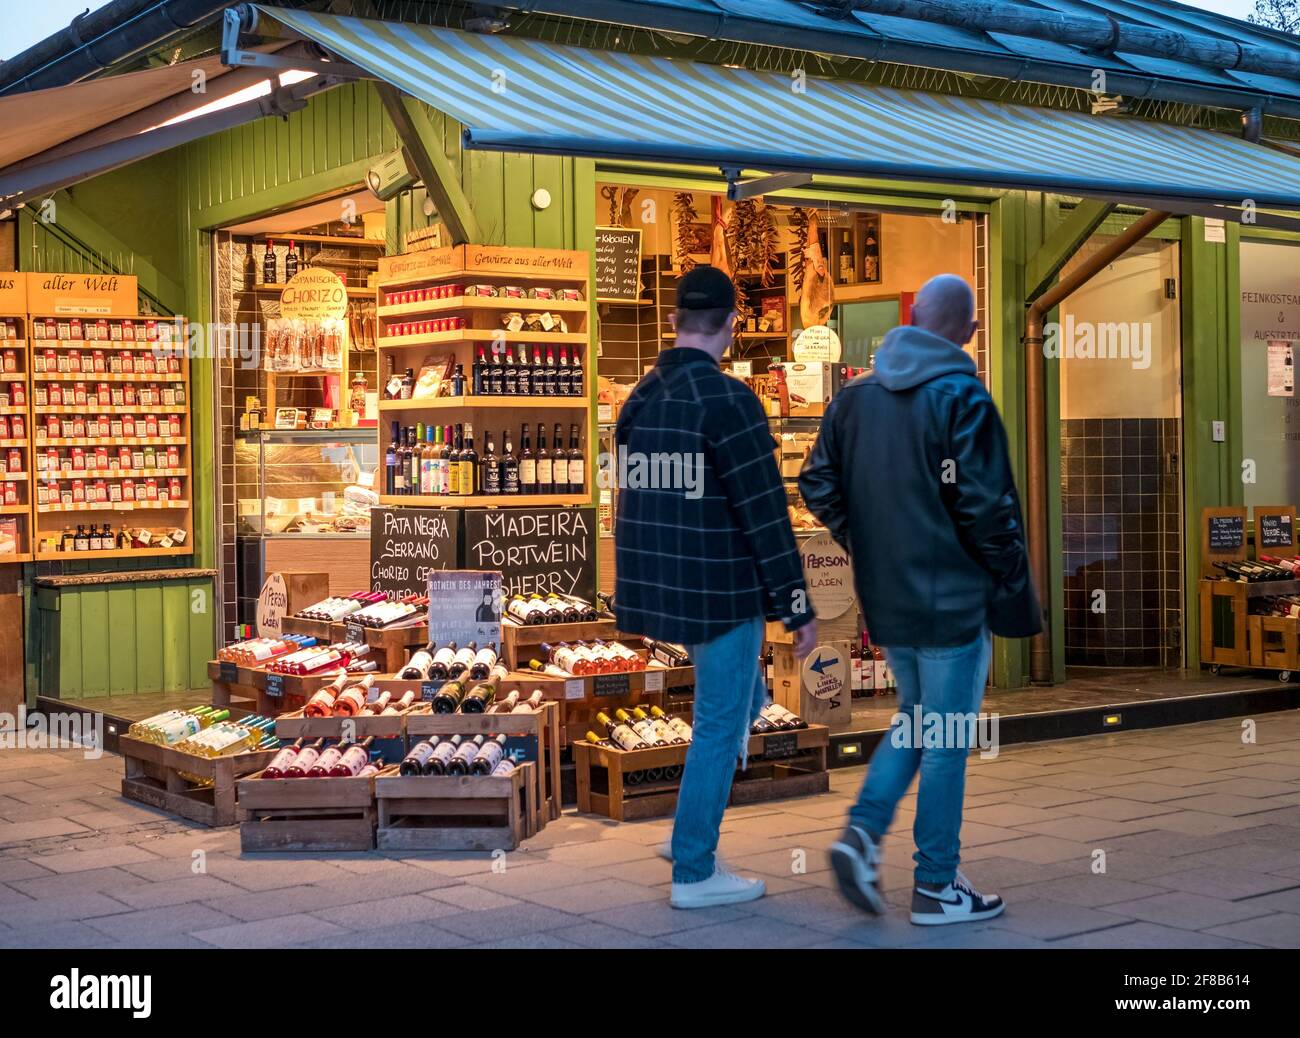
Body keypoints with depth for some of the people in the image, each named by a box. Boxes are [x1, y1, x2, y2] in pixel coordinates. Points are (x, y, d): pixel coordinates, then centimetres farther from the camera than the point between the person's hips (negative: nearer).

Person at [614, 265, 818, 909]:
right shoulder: (727, 400, -17)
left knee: (745, 699, 23)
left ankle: (688, 832, 25)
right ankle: (695, 873, 12)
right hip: (722, 591, -8)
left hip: (661, 588, 8)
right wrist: (797, 607, -12)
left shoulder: (640, 398, 7)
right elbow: (764, 513, -18)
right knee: (719, 727, 4)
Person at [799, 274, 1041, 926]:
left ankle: (863, 831, 6)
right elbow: (985, 506, -17)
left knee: (914, 717, 22)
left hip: (884, 599, 6)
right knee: (947, 738, 4)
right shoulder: (961, 397, -14)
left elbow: (817, 486, 7)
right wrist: (1013, 586, -5)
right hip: (951, 599, -6)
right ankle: (936, 886, 12)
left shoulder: (854, 396, 6)